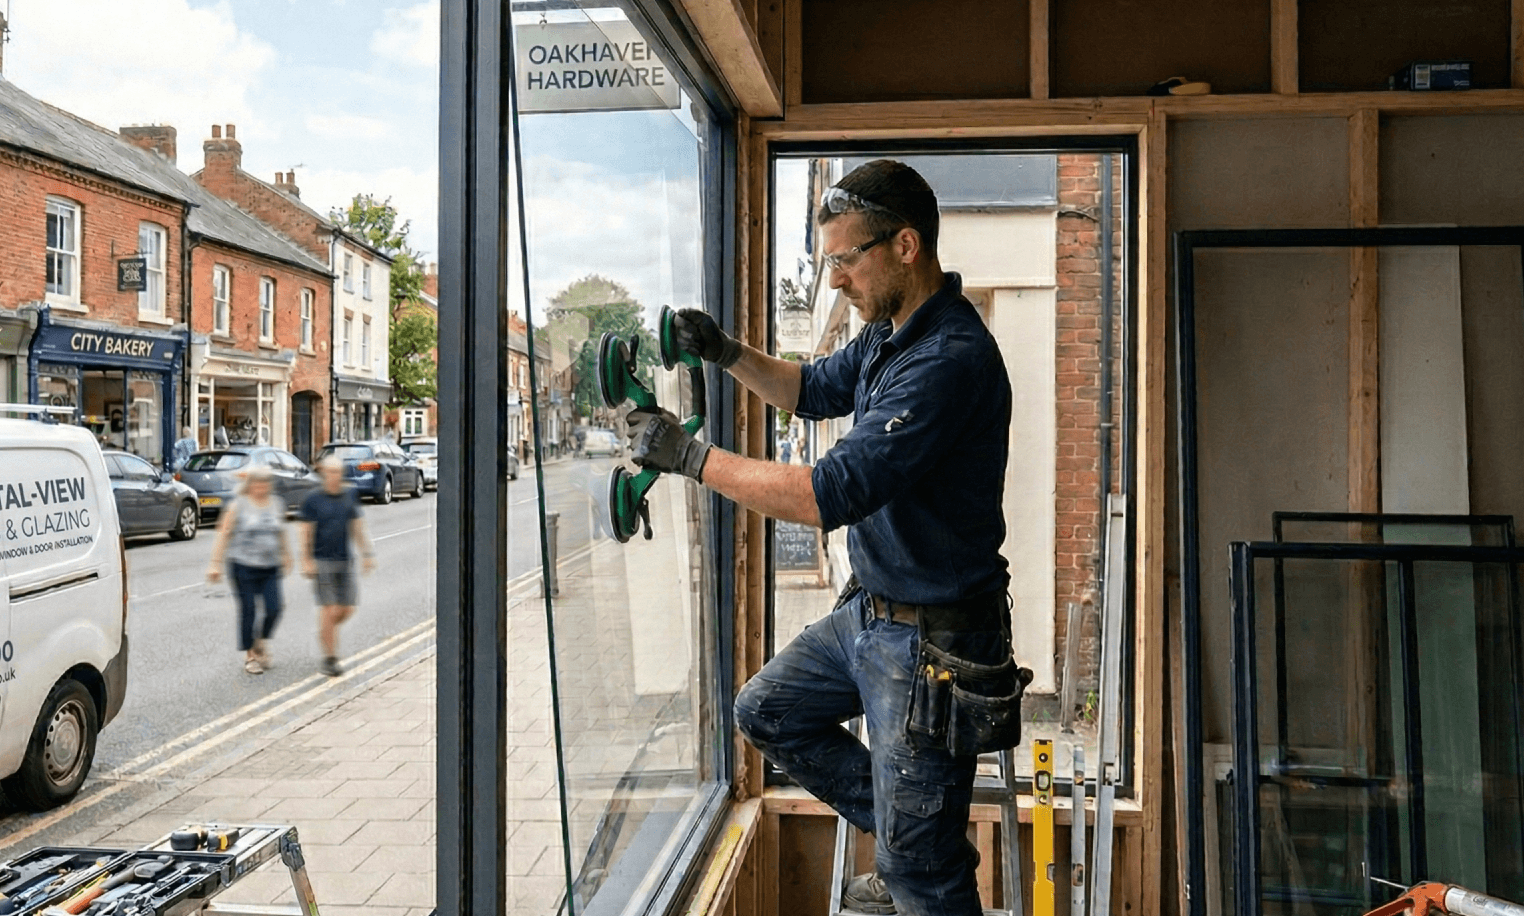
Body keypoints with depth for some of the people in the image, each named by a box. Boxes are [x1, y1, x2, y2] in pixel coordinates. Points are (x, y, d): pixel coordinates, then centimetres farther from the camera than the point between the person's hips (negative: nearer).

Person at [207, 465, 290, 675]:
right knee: (248, 610, 1)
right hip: (244, 565, -3)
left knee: (274, 609, -6)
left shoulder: (277, 504, 9)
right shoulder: (238, 505, -3)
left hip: (270, 567, 3)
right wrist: (215, 563, -7)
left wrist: (285, 556, 28)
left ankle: (261, 643, 21)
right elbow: (224, 533, -3)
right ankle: (249, 655, 15)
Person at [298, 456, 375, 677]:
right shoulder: (313, 499, -5)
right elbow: (306, 532, -4)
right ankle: (330, 658, 3)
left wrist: (367, 553, 10)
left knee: (346, 609, 4)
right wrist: (306, 561, -9)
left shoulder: (350, 495, 7)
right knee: (329, 609, -6)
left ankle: (325, 632, 34)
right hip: (322, 561, -4)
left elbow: (357, 527, 14)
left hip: (345, 560, 4)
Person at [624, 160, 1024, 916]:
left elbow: (830, 495, -32)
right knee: (767, 712, 23)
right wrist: (727, 354, 5)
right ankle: (910, 837, 30)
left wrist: (689, 455, -24)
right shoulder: (886, 333, 4)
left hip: (929, 640, -10)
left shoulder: (949, 360, -28)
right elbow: (815, 390, 23)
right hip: (869, 612, 10)